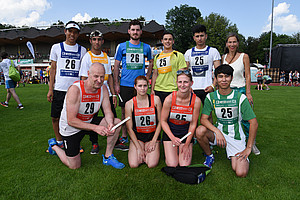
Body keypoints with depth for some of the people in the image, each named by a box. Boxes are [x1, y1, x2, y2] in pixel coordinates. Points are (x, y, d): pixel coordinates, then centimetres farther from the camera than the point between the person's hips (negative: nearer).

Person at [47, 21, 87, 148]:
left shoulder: (82, 50, 10)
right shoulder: (57, 47, 8)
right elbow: (53, 69, 7)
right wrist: (50, 89, 1)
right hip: (59, 89, 0)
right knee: (55, 118, 5)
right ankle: (59, 141, 24)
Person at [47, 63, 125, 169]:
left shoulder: (103, 89, -11)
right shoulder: (75, 89, -29)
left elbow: (108, 112, -9)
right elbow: (71, 120, -29)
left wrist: (110, 124, -32)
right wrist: (95, 128, -36)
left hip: (89, 122, 5)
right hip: (71, 128, -5)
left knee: (117, 123, -13)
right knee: (75, 166, 3)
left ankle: (107, 157, 1)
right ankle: (54, 145, 30)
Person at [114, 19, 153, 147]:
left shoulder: (146, 47, 9)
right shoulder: (122, 46, 5)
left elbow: (151, 62, 22)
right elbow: (116, 66, 6)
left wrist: (147, 77, 9)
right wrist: (116, 84, 0)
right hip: (125, 85, 0)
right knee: (125, 111, 6)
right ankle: (124, 137, 19)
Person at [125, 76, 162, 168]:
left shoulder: (155, 100, -4)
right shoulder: (129, 104, -6)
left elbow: (160, 122, 1)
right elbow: (129, 128, -4)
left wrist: (153, 141, -6)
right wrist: (139, 147, -10)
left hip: (153, 135, 0)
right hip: (137, 136, 0)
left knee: (152, 164, -17)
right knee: (133, 164, -17)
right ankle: (140, 152, 15)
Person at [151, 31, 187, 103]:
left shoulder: (179, 55, 2)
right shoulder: (157, 56, 15)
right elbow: (155, 74, 16)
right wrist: (152, 89, 9)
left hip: (172, 91, -4)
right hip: (157, 90, 4)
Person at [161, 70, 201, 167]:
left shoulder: (196, 100, -16)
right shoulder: (169, 99, -19)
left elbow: (193, 124, -7)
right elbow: (163, 121, -8)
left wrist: (187, 145, -6)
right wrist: (173, 138, -18)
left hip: (186, 134, 1)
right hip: (170, 132, -1)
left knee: (185, 165, -6)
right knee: (172, 165, -8)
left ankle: (184, 150, 25)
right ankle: (170, 151, 24)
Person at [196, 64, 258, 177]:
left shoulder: (240, 97, -11)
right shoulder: (211, 97, -4)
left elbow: (254, 123, -10)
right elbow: (203, 118, -11)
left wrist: (248, 148, -12)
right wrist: (217, 131, -29)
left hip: (236, 137, -2)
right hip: (219, 131, 2)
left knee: (241, 173, -16)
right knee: (200, 131, -30)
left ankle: (243, 156, 21)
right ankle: (209, 156, 0)